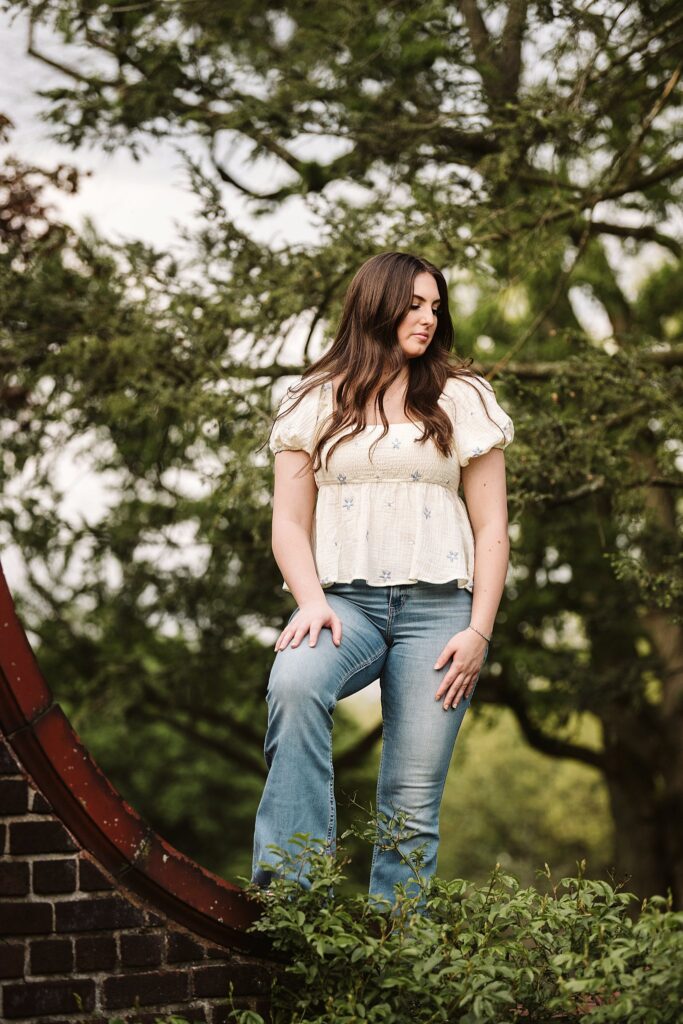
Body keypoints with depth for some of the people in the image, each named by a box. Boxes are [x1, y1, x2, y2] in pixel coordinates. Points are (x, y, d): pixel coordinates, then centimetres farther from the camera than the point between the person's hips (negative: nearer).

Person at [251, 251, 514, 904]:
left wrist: (479, 631, -2)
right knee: (294, 683, -34)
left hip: (436, 606, 1)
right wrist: (312, 603, -11)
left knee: (412, 803, -6)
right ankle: (289, 890, -33)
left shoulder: (462, 399, 13)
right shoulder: (315, 403, 12)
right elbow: (289, 521, 7)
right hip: (343, 599, -1)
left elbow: (491, 527, 10)